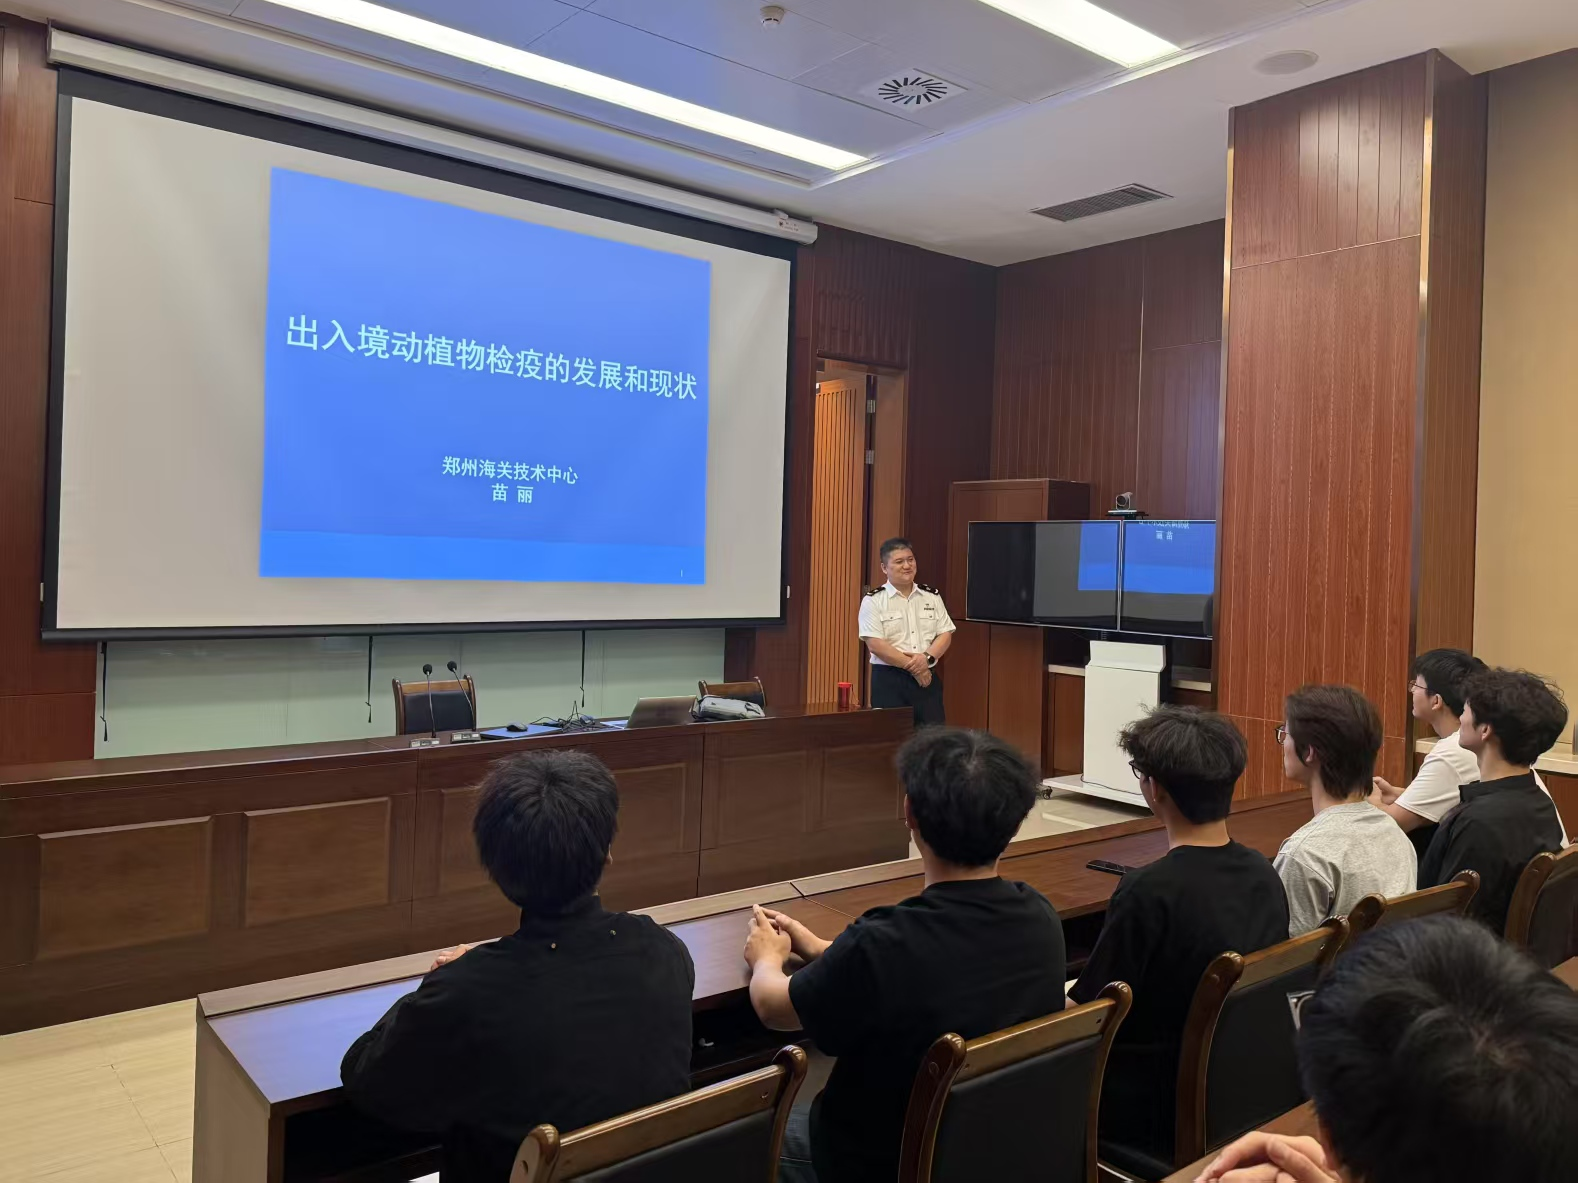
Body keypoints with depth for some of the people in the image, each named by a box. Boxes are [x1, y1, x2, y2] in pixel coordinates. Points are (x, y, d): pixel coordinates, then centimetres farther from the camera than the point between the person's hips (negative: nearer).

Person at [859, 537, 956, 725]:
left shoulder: (932, 597, 11)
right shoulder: (873, 601, -3)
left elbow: (945, 635, 6)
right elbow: (875, 645, -12)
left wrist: (927, 657, -14)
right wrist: (912, 666, -14)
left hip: (928, 678, 4)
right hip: (889, 680, -4)